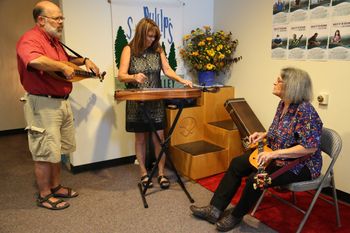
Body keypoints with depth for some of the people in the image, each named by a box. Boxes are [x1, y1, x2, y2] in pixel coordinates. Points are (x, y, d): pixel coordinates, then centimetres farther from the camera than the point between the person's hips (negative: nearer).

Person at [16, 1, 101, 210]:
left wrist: (84, 61, 17)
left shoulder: (54, 40, 15)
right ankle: (44, 195, 18)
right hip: (43, 104, -9)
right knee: (46, 153, 1)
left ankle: (56, 187, 33)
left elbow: (65, 59, 34)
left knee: (58, 150, 18)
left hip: (62, 102, 10)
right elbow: (35, 61, -39)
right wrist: (63, 67, -25)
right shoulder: (30, 39, -16)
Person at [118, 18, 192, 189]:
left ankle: (161, 173, 16)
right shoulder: (129, 50, -4)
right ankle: (143, 173, 22)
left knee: (159, 137, 2)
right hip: (136, 102, -2)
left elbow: (167, 70, 8)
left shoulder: (157, 50, 5)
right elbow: (121, 76, -10)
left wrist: (182, 80, -8)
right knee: (140, 138, 8)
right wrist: (134, 77, -31)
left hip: (156, 102, 2)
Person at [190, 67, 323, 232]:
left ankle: (236, 216, 4)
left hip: (299, 165, -9)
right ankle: (215, 209, 4)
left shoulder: (305, 110, -25)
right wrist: (264, 135, 1)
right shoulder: (283, 104, 2)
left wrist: (275, 153, -32)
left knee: (255, 179, -26)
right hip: (275, 156, 9)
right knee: (237, 164, 0)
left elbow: (311, 147, -29)